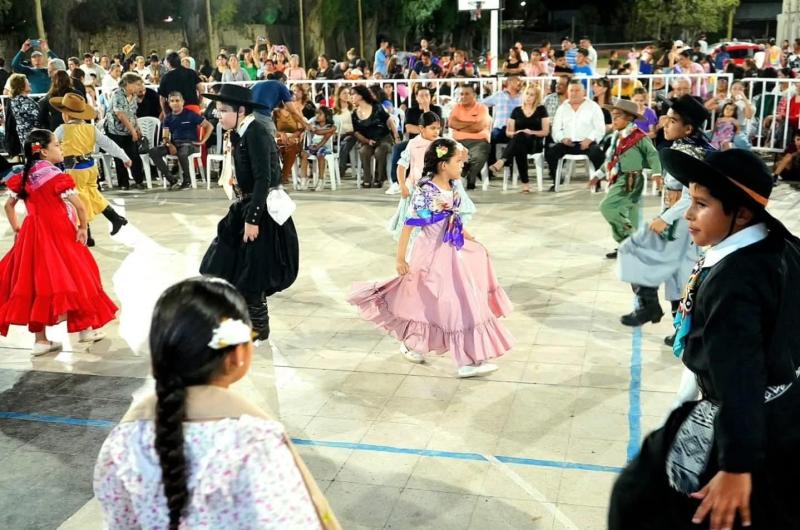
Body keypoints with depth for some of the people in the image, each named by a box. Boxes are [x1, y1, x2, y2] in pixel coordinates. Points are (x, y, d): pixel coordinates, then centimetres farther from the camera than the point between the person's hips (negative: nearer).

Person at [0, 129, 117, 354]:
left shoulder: (24, 177, 6)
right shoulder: (56, 176, -15)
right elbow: (78, 205, -19)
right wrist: (83, 227, -4)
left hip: (33, 234, 6)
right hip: (59, 235, -6)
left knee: (37, 280, 9)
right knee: (73, 277, 9)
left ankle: (41, 339, 14)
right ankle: (85, 328, 20)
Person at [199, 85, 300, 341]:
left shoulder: (256, 134, -18)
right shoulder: (239, 134, 10)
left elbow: (263, 180, -23)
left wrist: (252, 219, -23)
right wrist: (243, 213, 17)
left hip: (261, 211, -9)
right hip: (244, 207, 9)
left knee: (251, 272, 0)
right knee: (224, 265, 12)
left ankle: (259, 327, 17)